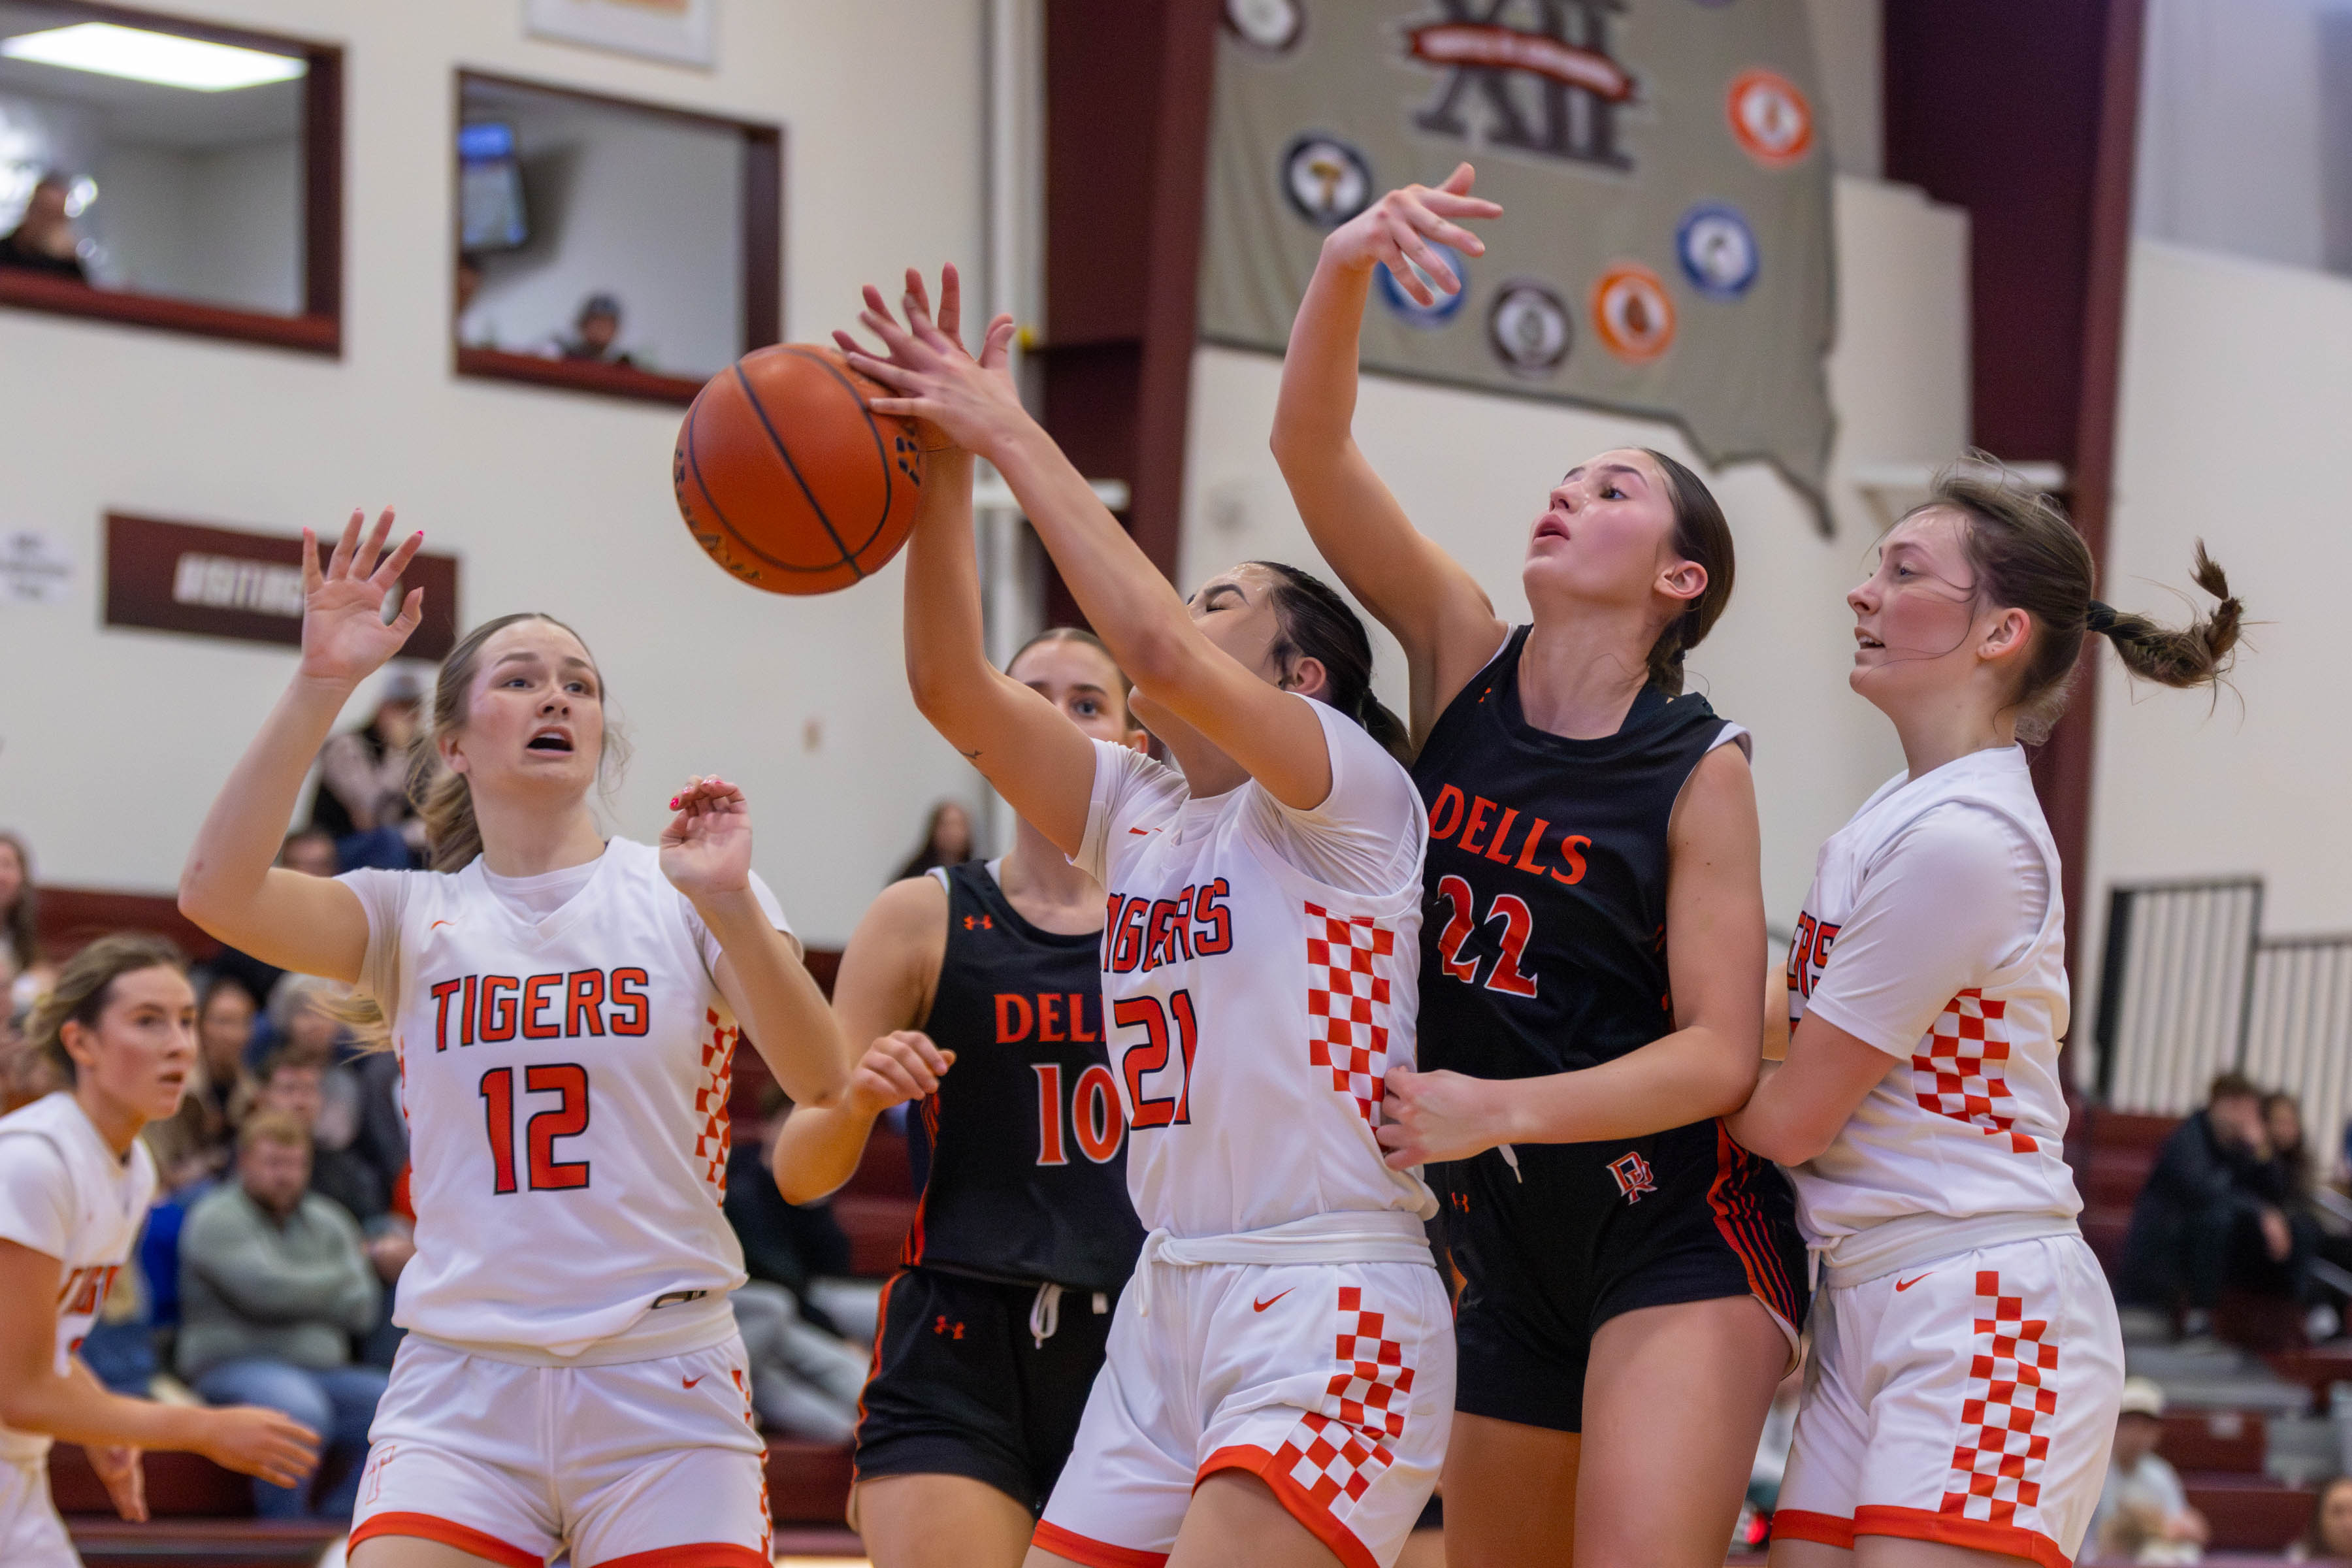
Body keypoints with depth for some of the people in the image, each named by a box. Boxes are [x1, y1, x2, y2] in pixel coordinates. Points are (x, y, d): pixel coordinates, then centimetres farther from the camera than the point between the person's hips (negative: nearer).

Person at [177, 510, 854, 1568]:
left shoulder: (676, 898, 4)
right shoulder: (414, 916, 7)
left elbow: (819, 1082, -11)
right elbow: (217, 892, -10)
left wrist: (730, 907, -27)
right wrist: (321, 685, -18)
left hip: (661, 1383, 0)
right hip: (458, 1386, 1)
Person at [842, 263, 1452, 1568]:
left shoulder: (1351, 789, -4)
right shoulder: (1135, 811, 16)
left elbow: (1161, 656, -20)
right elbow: (954, 690, 4)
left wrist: (1017, 441, -15)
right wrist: (944, 468, -7)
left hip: (1329, 1321, -7)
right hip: (1167, 1312, 7)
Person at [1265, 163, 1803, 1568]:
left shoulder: (1699, 769, -9)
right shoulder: (1464, 661, 2)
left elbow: (1720, 1056, -13)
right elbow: (1312, 450, -8)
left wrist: (1501, 1111, -23)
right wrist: (1347, 265, -25)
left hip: (1678, 1240, -6)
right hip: (1512, 1257, 6)